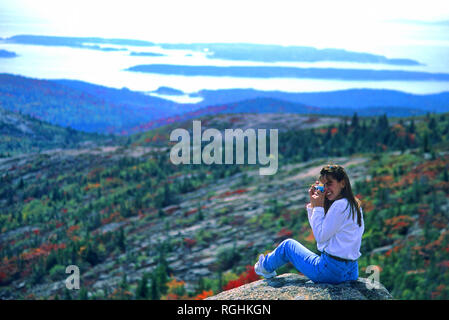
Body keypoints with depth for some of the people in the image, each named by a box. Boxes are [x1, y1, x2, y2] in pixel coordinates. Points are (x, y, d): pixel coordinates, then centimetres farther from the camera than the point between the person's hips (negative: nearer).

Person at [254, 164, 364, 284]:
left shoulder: (341, 205, -19)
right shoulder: (354, 204, 11)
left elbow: (320, 236, -17)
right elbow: (321, 228, 20)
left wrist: (318, 207, -10)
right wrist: (313, 204, 9)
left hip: (331, 270, -8)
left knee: (288, 245, 16)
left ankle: (265, 266, 43)